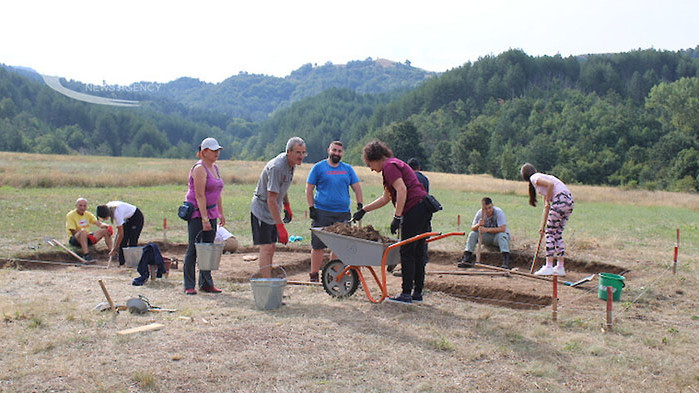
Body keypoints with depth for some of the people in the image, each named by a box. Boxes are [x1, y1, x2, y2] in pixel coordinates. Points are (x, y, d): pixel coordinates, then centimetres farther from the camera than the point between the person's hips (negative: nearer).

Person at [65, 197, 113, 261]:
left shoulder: (88, 214, 10)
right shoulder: (70, 215, -8)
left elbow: (98, 223, -2)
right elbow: (73, 232, -15)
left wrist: (105, 225, -24)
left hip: (86, 237, 6)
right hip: (74, 239, -6)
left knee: (105, 230, -5)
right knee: (83, 231, -39)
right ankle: (86, 255, -45)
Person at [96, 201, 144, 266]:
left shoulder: (117, 213, -36)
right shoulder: (107, 208, -15)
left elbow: (121, 234, -28)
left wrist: (115, 249, -21)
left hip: (137, 217, -8)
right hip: (128, 218, 8)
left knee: (132, 242, -14)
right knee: (123, 241, 0)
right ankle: (122, 262, 3)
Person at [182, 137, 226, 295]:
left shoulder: (215, 167, 14)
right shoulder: (200, 169, -14)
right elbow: (200, 196, -19)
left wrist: (221, 214, 17)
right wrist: (204, 219, -22)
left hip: (210, 212, 8)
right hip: (196, 212, -8)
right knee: (193, 249, -5)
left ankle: (206, 283, 17)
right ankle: (189, 286, 1)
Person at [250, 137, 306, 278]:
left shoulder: (291, 163, 1)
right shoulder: (277, 167, -28)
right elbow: (271, 200, -30)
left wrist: (287, 207, 26)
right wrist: (281, 227, -32)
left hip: (273, 211, 9)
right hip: (262, 209, -9)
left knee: (271, 248, 10)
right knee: (266, 248, -13)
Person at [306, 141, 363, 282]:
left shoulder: (348, 169, 14)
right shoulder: (318, 167, 4)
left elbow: (357, 188, 16)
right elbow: (309, 189, 4)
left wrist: (360, 205, 3)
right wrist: (311, 208, -5)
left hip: (343, 213, 3)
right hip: (322, 212, -3)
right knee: (318, 246, -2)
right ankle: (314, 276, 8)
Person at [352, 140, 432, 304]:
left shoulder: (389, 166, -5)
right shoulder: (395, 164, 26)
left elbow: (402, 190, -20)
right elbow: (386, 198, 33)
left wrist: (397, 217, -21)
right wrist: (363, 210, 36)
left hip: (414, 209, -10)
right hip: (423, 210, 10)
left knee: (407, 252, -5)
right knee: (417, 252, 12)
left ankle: (406, 294, -2)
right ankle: (417, 292, 17)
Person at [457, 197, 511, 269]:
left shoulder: (499, 212, -21)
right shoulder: (480, 213, -9)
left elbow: (502, 228, -31)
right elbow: (472, 228, -7)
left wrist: (487, 229, -37)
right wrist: (478, 225, -31)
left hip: (497, 236, -4)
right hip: (487, 237, 4)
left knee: (501, 235, -36)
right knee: (472, 234, -17)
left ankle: (506, 263, -42)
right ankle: (466, 259, -19)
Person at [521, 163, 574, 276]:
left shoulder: (534, 178, 3)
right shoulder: (541, 178, 28)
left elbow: (551, 184, -18)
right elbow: (547, 207, 27)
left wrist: (547, 201, -5)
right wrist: (543, 225, 27)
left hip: (561, 200, -9)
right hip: (569, 201, 9)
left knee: (550, 233, -2)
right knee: (558, 234, 14)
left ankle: (549, 267, -2)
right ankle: (560, 267, 16)